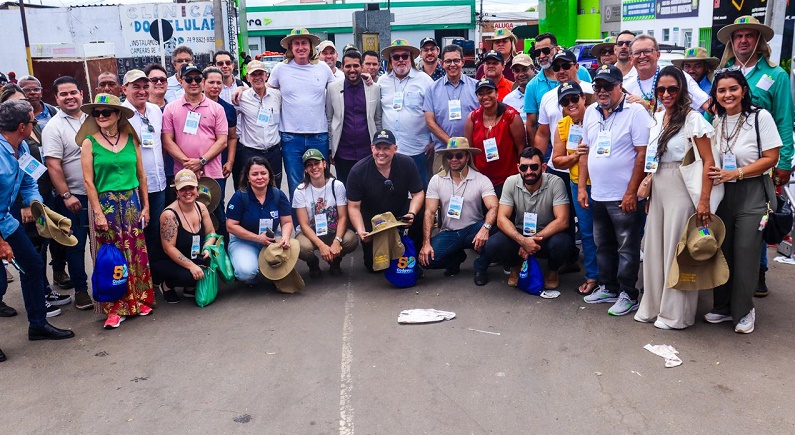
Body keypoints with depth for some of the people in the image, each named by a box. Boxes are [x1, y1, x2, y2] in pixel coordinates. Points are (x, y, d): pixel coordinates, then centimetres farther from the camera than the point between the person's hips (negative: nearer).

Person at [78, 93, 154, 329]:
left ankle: (140, 300, 22)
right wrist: (98, 212, -9)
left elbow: (141, 174, 8)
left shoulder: (131, 139, 4)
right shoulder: (89, 142, -2)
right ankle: (115, 308, 9)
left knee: (137, 251, 7)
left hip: (132, 201, 2)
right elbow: (88, 181, -5)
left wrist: (145, 205, 6)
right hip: (106, 203, -2)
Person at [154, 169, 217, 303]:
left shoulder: (201, 207, -2)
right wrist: (191, 266, -28)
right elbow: (169, 248, -23)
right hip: (169, 262, -6)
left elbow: (211, 233, 6)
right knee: (189, 276, -32)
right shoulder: (169, 214, -21)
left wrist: (207, 248, -15)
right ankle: (167, 285, 3)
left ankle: (190, 288, 7)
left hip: (196, 258, 6)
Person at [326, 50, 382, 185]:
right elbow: (329, 119, 6)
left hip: (368, 152, 0)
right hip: (342, 152, 0)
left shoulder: (375, 88, 2)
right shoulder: (333, 88, 1)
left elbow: (378, 119, 8)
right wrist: (329, 148, 5)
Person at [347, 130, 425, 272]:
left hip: (400, 213, 1)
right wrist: (360, 231, -30)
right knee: (374, 265, -6)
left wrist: (412, 213, -29)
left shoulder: (407, 163, -15)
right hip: (372, 220, -1)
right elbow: (354, 207, -14)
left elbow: (418, 193, -9)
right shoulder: (358, 171, -19)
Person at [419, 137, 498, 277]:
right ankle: (457, 256, 10)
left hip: (473, 229, -1)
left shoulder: (482, 180, -8)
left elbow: (493, 207, -21)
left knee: (492, 233, -36)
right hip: (448, 232, 2)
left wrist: (485, 228, -43)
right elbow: (430, 212, -6)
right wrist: (426, 243, -18)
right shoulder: (437, 180, -2)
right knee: (426, 258, -25)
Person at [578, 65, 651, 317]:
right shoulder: (591, 112, 10)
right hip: (597, 195, 7)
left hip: (624, 197, -7)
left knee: (627, 249, 3)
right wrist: (582, 186, 9)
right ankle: (608, 288, 31)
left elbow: (642, 154, -14)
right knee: (603, 246, 17)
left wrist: (631, 192, -17)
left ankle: (628, 295, 15)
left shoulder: (635, 112, -10)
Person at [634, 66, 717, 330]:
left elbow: (708, 161, -13)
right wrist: (647, 191, 11)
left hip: (681, 190, -7)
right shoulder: (657, 118, 10)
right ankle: (653, 306, 25)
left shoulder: (692, 118, -10)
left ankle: (675, 313, 15)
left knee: (676, 249, 1)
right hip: (657, 190, 7)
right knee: (654, 247, 11)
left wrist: (704, 201, -19)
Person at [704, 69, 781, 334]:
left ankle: (744, 310, 16)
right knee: (721, 250, 7)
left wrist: (735, 173, -18)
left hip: (752, 194, -4)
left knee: (745, 252, -1)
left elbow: (771, 157, -10)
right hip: (722, 193, 4)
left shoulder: (761, 117, -8)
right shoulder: (715, 121, 6)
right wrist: (713, 172, -6)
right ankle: (722, 307, 21)